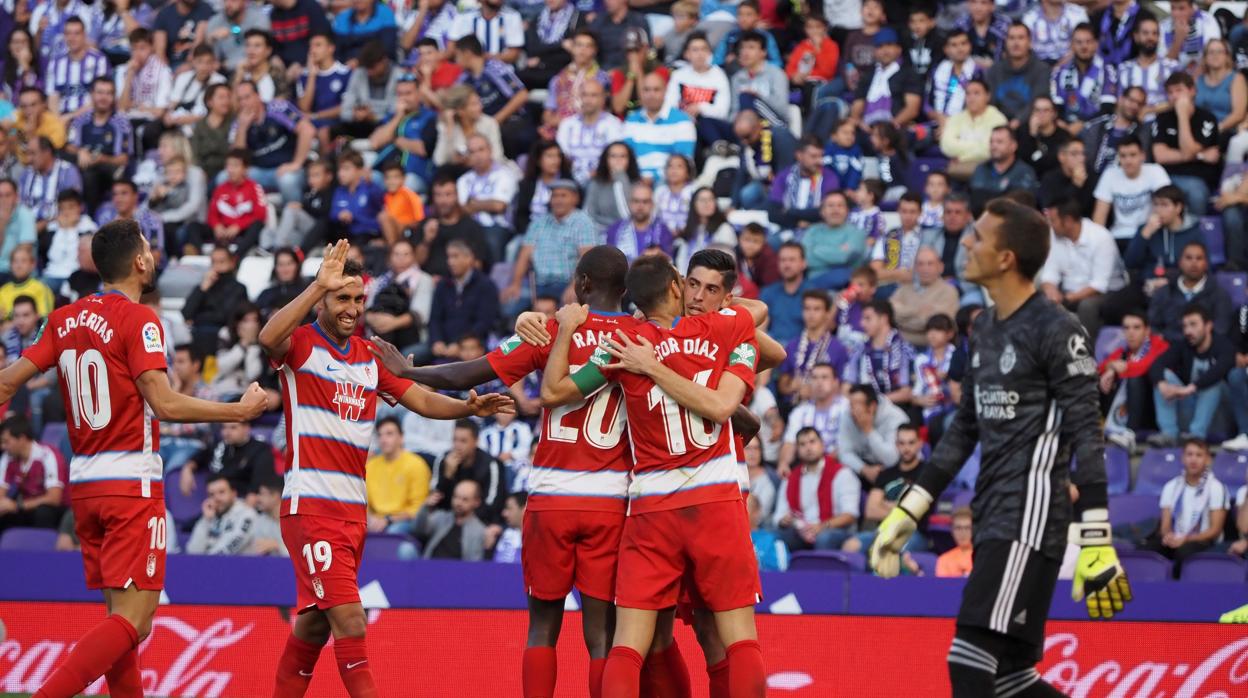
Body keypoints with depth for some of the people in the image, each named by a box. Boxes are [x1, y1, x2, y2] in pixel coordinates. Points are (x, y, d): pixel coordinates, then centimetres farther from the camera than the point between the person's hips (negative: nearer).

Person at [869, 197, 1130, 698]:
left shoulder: (1057, 332, -10)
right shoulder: (984, 329, 16)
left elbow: (1086, 436, -13)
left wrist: (1096, 542, -18)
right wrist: (908, 511, 20)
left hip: (1032, 518, -9)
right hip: (993, 519, 9)